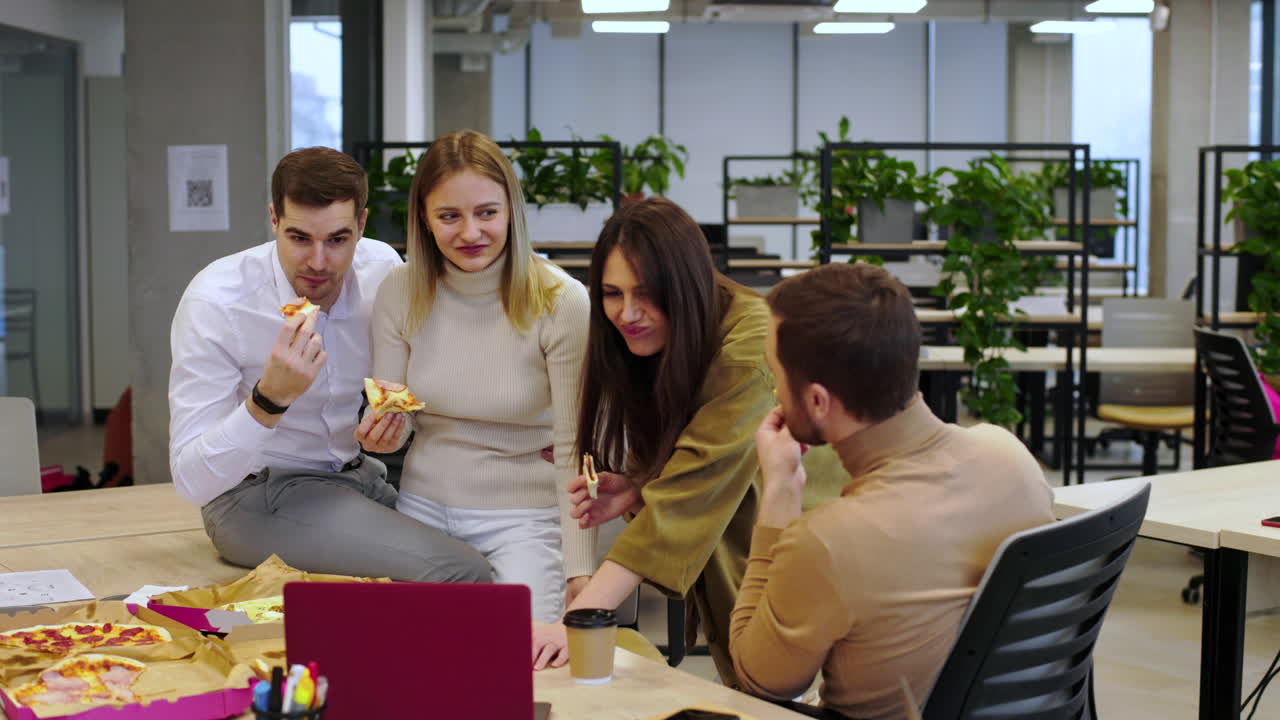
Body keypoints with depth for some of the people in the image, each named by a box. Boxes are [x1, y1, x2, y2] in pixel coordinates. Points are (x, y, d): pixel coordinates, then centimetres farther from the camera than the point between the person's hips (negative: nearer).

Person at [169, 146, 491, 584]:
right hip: (259, 497, -6)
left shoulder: (384, 269, -6)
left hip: (360, 474, 6)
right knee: (459, 573, -26)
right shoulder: (214, 303, -20)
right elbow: (191, 482, -23)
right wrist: (270, 398, -39)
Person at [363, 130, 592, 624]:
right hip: (424, 505, 4)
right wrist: (380, 434, -20)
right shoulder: (400, 292, -4)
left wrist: (581, 581, -20)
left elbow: (574, 452, -15)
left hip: (526, 515, -3)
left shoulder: (561, 301, -16)